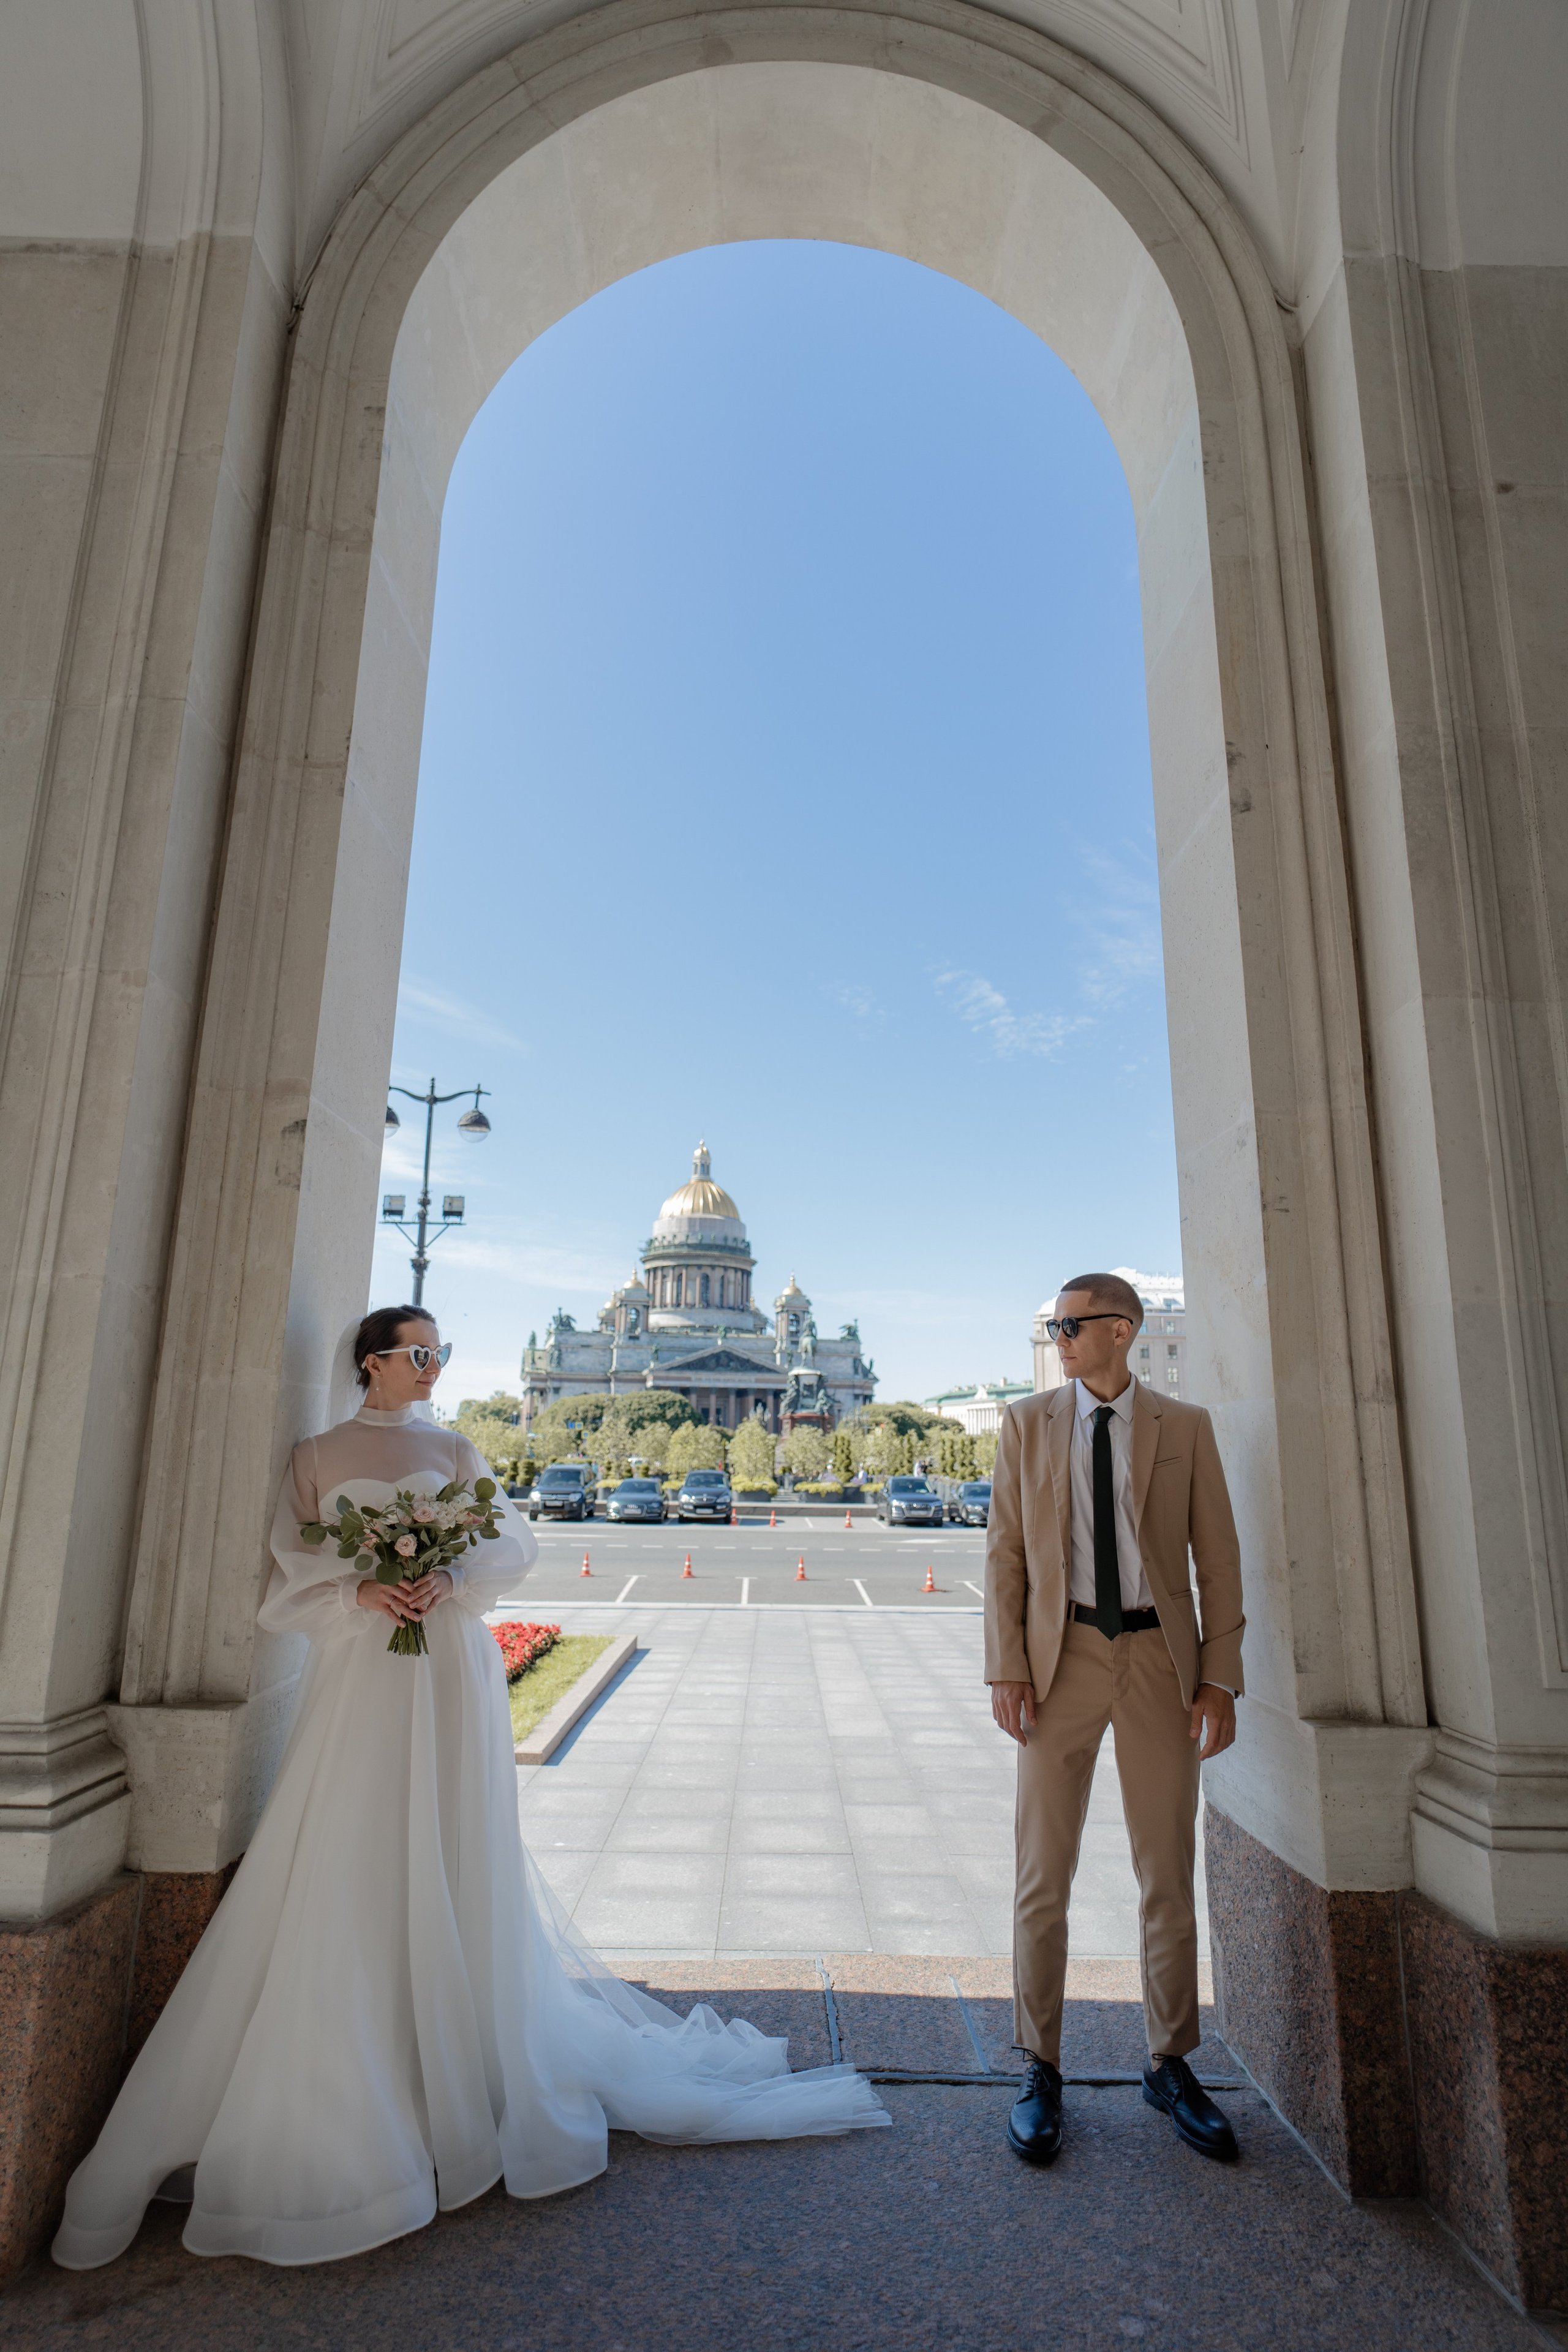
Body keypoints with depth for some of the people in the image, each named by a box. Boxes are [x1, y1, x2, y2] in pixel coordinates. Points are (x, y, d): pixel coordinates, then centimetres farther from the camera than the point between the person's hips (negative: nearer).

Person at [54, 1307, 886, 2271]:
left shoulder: (454, 1450, 9)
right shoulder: (318, 1456, 6)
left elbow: (515, 1543, 4)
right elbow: (284, 1578, 2)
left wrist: (451, 1582, -14)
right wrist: (361, 1591, -15)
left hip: (451, 1672, 1)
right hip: (359, 1676, -1)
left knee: (453, 1862, 5)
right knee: (349, 1871, 0)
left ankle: (466, 2067, 20)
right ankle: (339, 2085, 16)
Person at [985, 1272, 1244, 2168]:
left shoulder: (1185, 1427, 3)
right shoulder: (1028, 1422, 3)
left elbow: (1218, 1557, 3)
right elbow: (1005, 1550, 1)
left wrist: (1222, 1677, -3)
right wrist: (1006, 1666, -6)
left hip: (1160, 1658, 0)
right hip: (1064, 1654, 0)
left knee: (1169, 1874, 12)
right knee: (1044, 1874, 6)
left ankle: (1172, 2065, 32)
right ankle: (1042, 2071, 23)